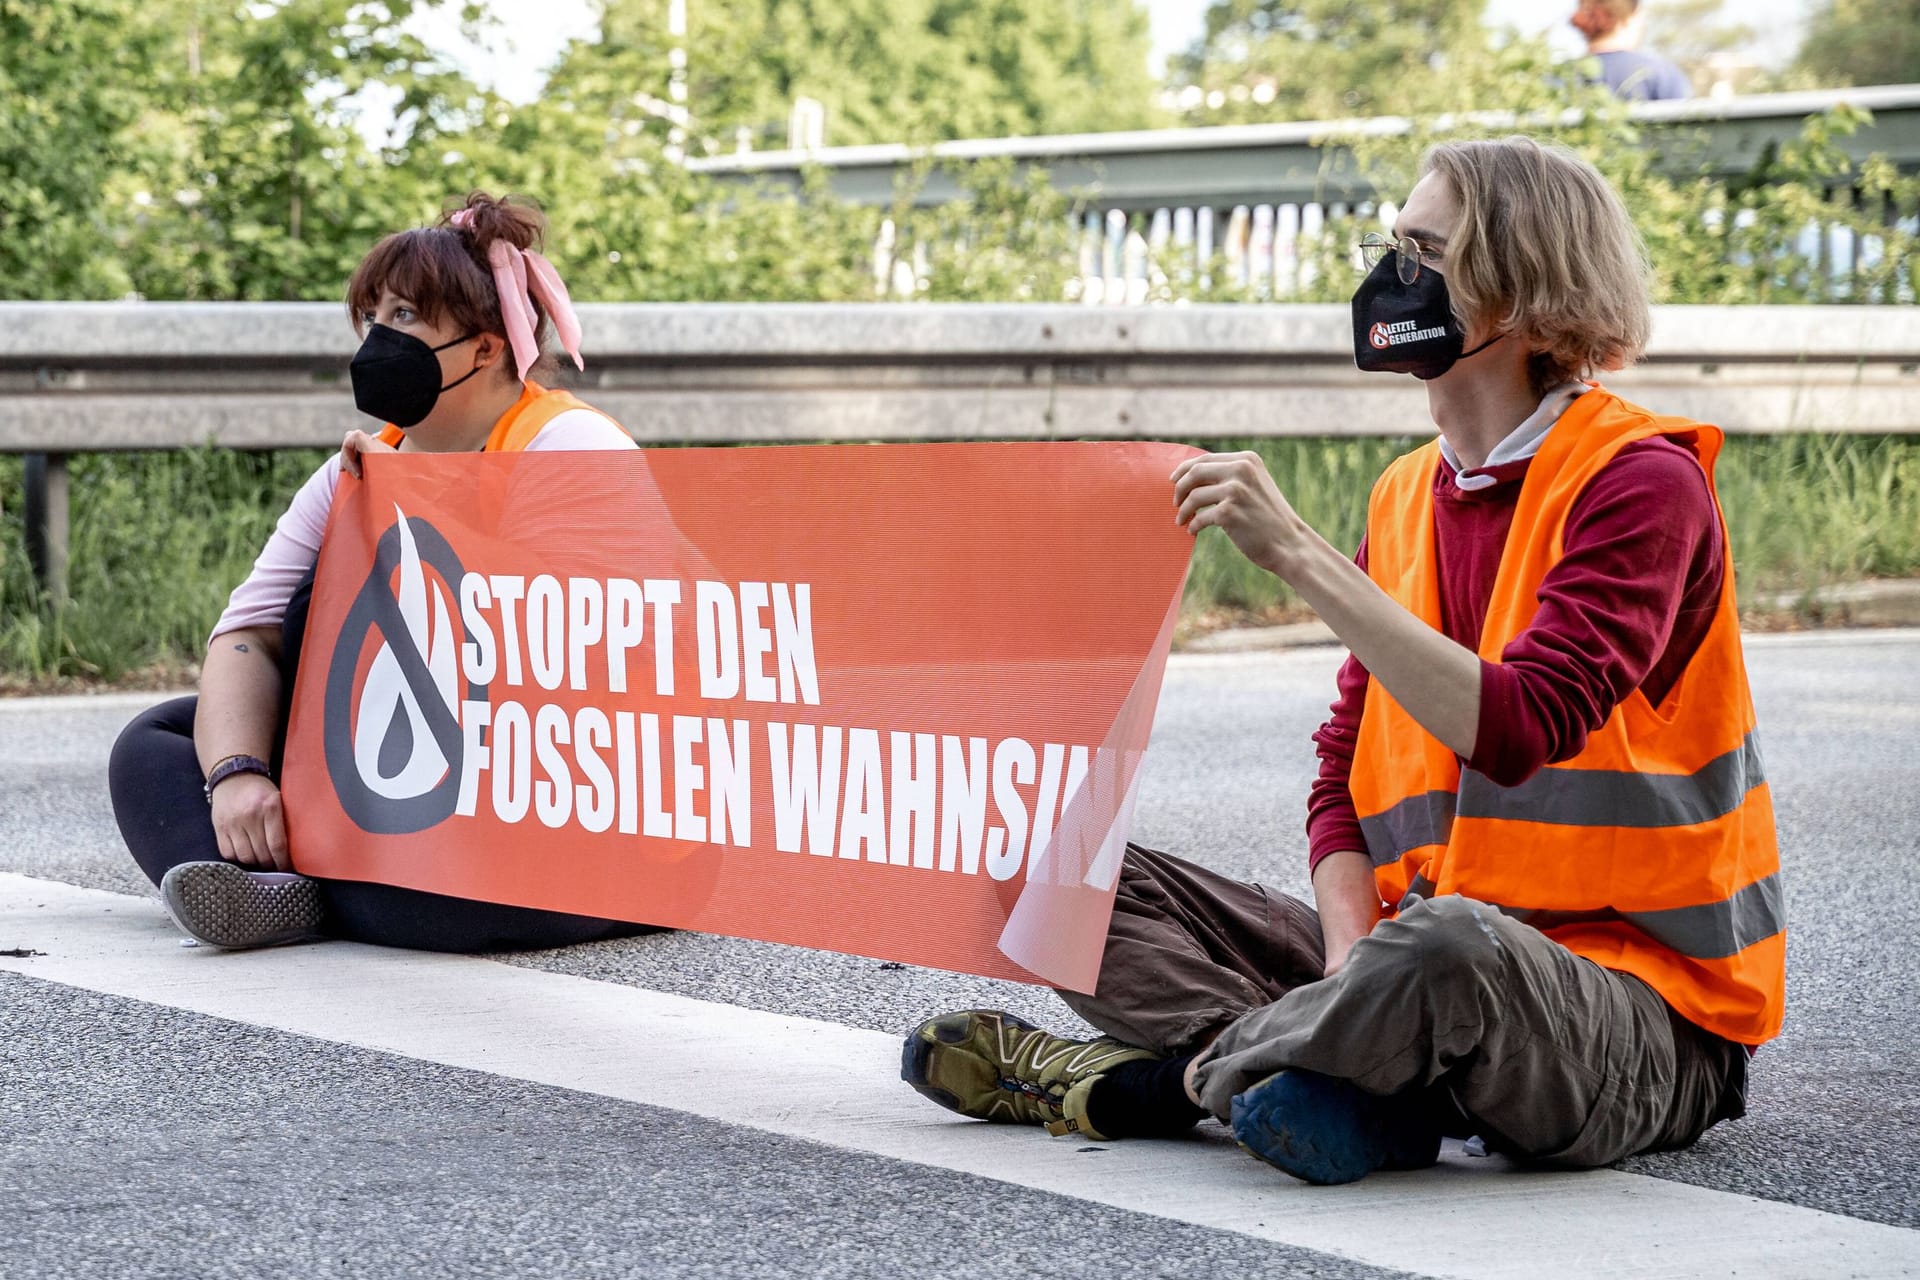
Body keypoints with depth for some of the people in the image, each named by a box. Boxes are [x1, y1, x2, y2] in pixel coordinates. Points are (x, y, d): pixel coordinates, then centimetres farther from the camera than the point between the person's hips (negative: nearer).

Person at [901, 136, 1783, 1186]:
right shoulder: (1405, 498, 12)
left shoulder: (1640, 481, -11)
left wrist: (1297, 555, -26)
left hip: (1645, 1009, -7)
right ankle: (1363, 1085, -20)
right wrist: (1355, 974, -11)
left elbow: (1514, 730, -26)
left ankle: (1180, 1069, -13)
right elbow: (1346, 773, 9)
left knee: (1442, 947, -41)